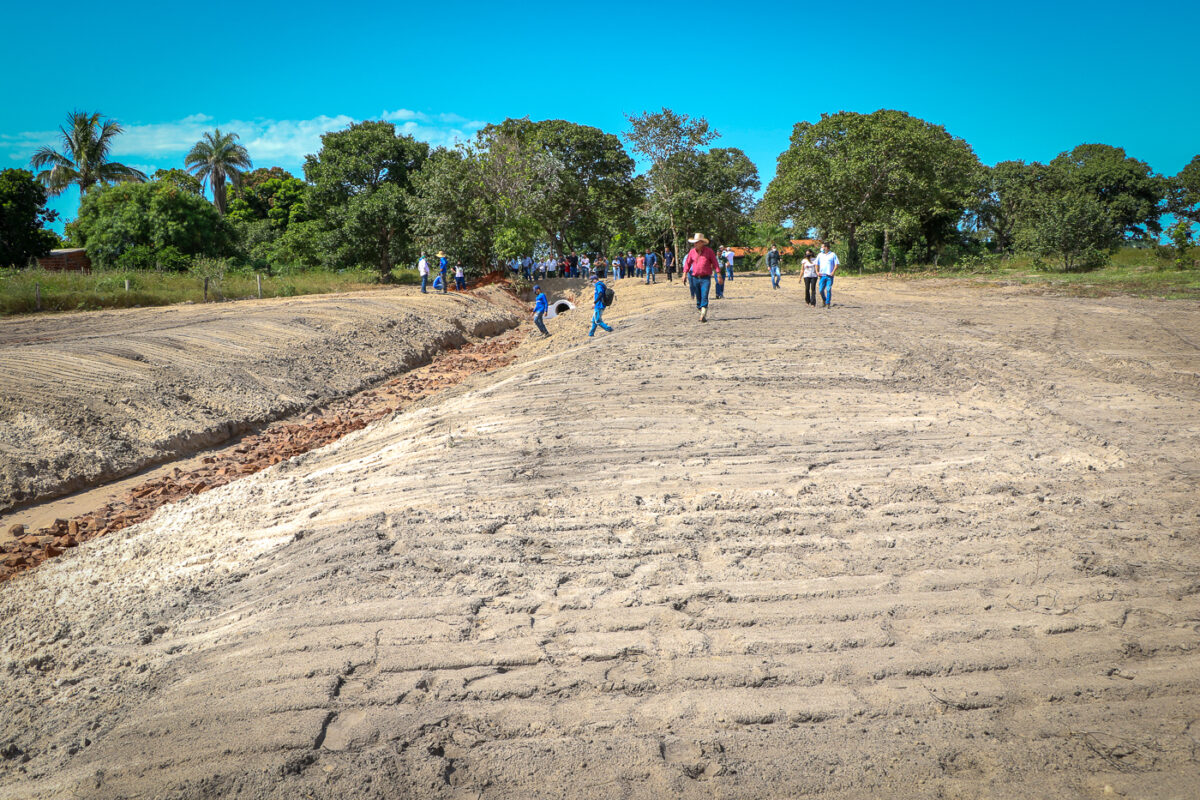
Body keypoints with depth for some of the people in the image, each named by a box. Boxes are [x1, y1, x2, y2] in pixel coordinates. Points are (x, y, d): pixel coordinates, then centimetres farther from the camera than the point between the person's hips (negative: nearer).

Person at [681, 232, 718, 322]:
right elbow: (687, 263, 12)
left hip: (705, 278, -4)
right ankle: (703, 313, 22)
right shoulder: (692, 251, 7)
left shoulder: (709, 251, -1)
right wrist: (685, 273, -1)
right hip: (694, 278, 4)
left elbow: (715, 263, 1)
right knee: (698, 297, 8)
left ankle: (703, 315, -19)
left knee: (704, 297, -14)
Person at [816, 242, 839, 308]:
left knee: (828, 290, -8)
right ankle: (824, 301, 22)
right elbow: (817, 264, 18)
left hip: (829, 276, -3)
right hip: (822, 275, 3)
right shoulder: (820, 255, 12)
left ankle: (828, 304, -2)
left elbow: (836, 265, 0)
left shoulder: (833, 255, 2)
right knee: (821, 290, -1)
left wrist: (833, 272, -11)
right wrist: (817, 272, 3)